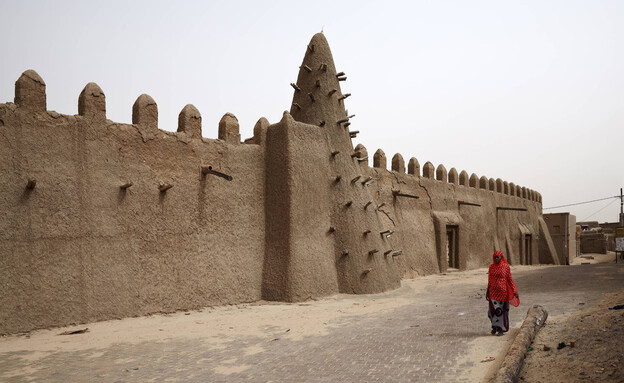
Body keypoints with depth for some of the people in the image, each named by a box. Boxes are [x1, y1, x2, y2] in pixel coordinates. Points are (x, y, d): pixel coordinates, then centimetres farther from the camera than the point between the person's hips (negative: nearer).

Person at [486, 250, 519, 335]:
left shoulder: (506, 267, -3)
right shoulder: (491, 267, 5)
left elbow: (510, 279, -1)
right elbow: (489, 281, 9)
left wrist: (514, 291, -7)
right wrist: (487, 292, 9)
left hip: (503, 291, -2)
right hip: (493, 292, 2)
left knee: (502, 310, 4)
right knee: (493, 310, -4)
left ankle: (501, 329, 16)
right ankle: (495, 326, 22)